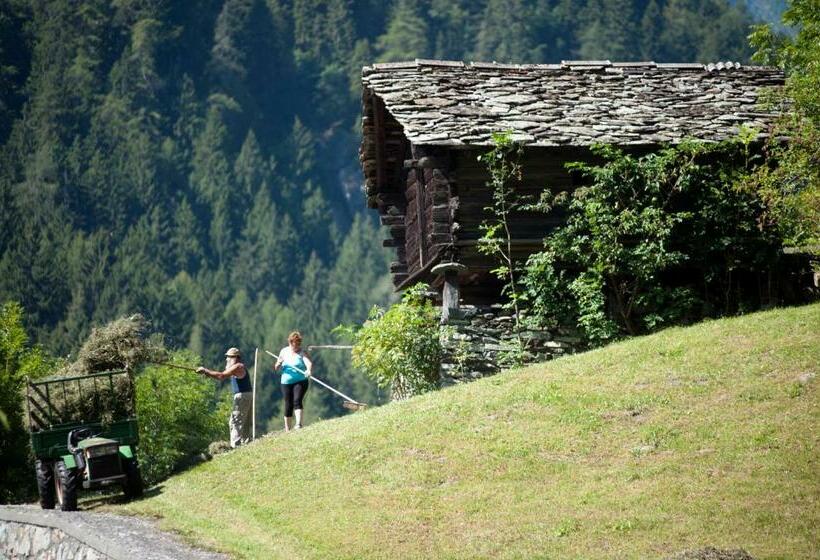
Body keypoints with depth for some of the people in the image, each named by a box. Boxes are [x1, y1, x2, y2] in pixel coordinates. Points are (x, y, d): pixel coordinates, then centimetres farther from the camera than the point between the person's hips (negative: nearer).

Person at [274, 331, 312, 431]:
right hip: (286, 382, 3)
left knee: (297, 401, -20)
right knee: (288, 405, 5)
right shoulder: (284, 352, 8)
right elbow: (276, 368, 13)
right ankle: (287, 429, 14)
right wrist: (279, 364, -10)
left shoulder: (301, 353, -3)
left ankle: (299, 424, -28)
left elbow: (309, 363, -21)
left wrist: (308, 370, -43)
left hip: (300, 381, -3)